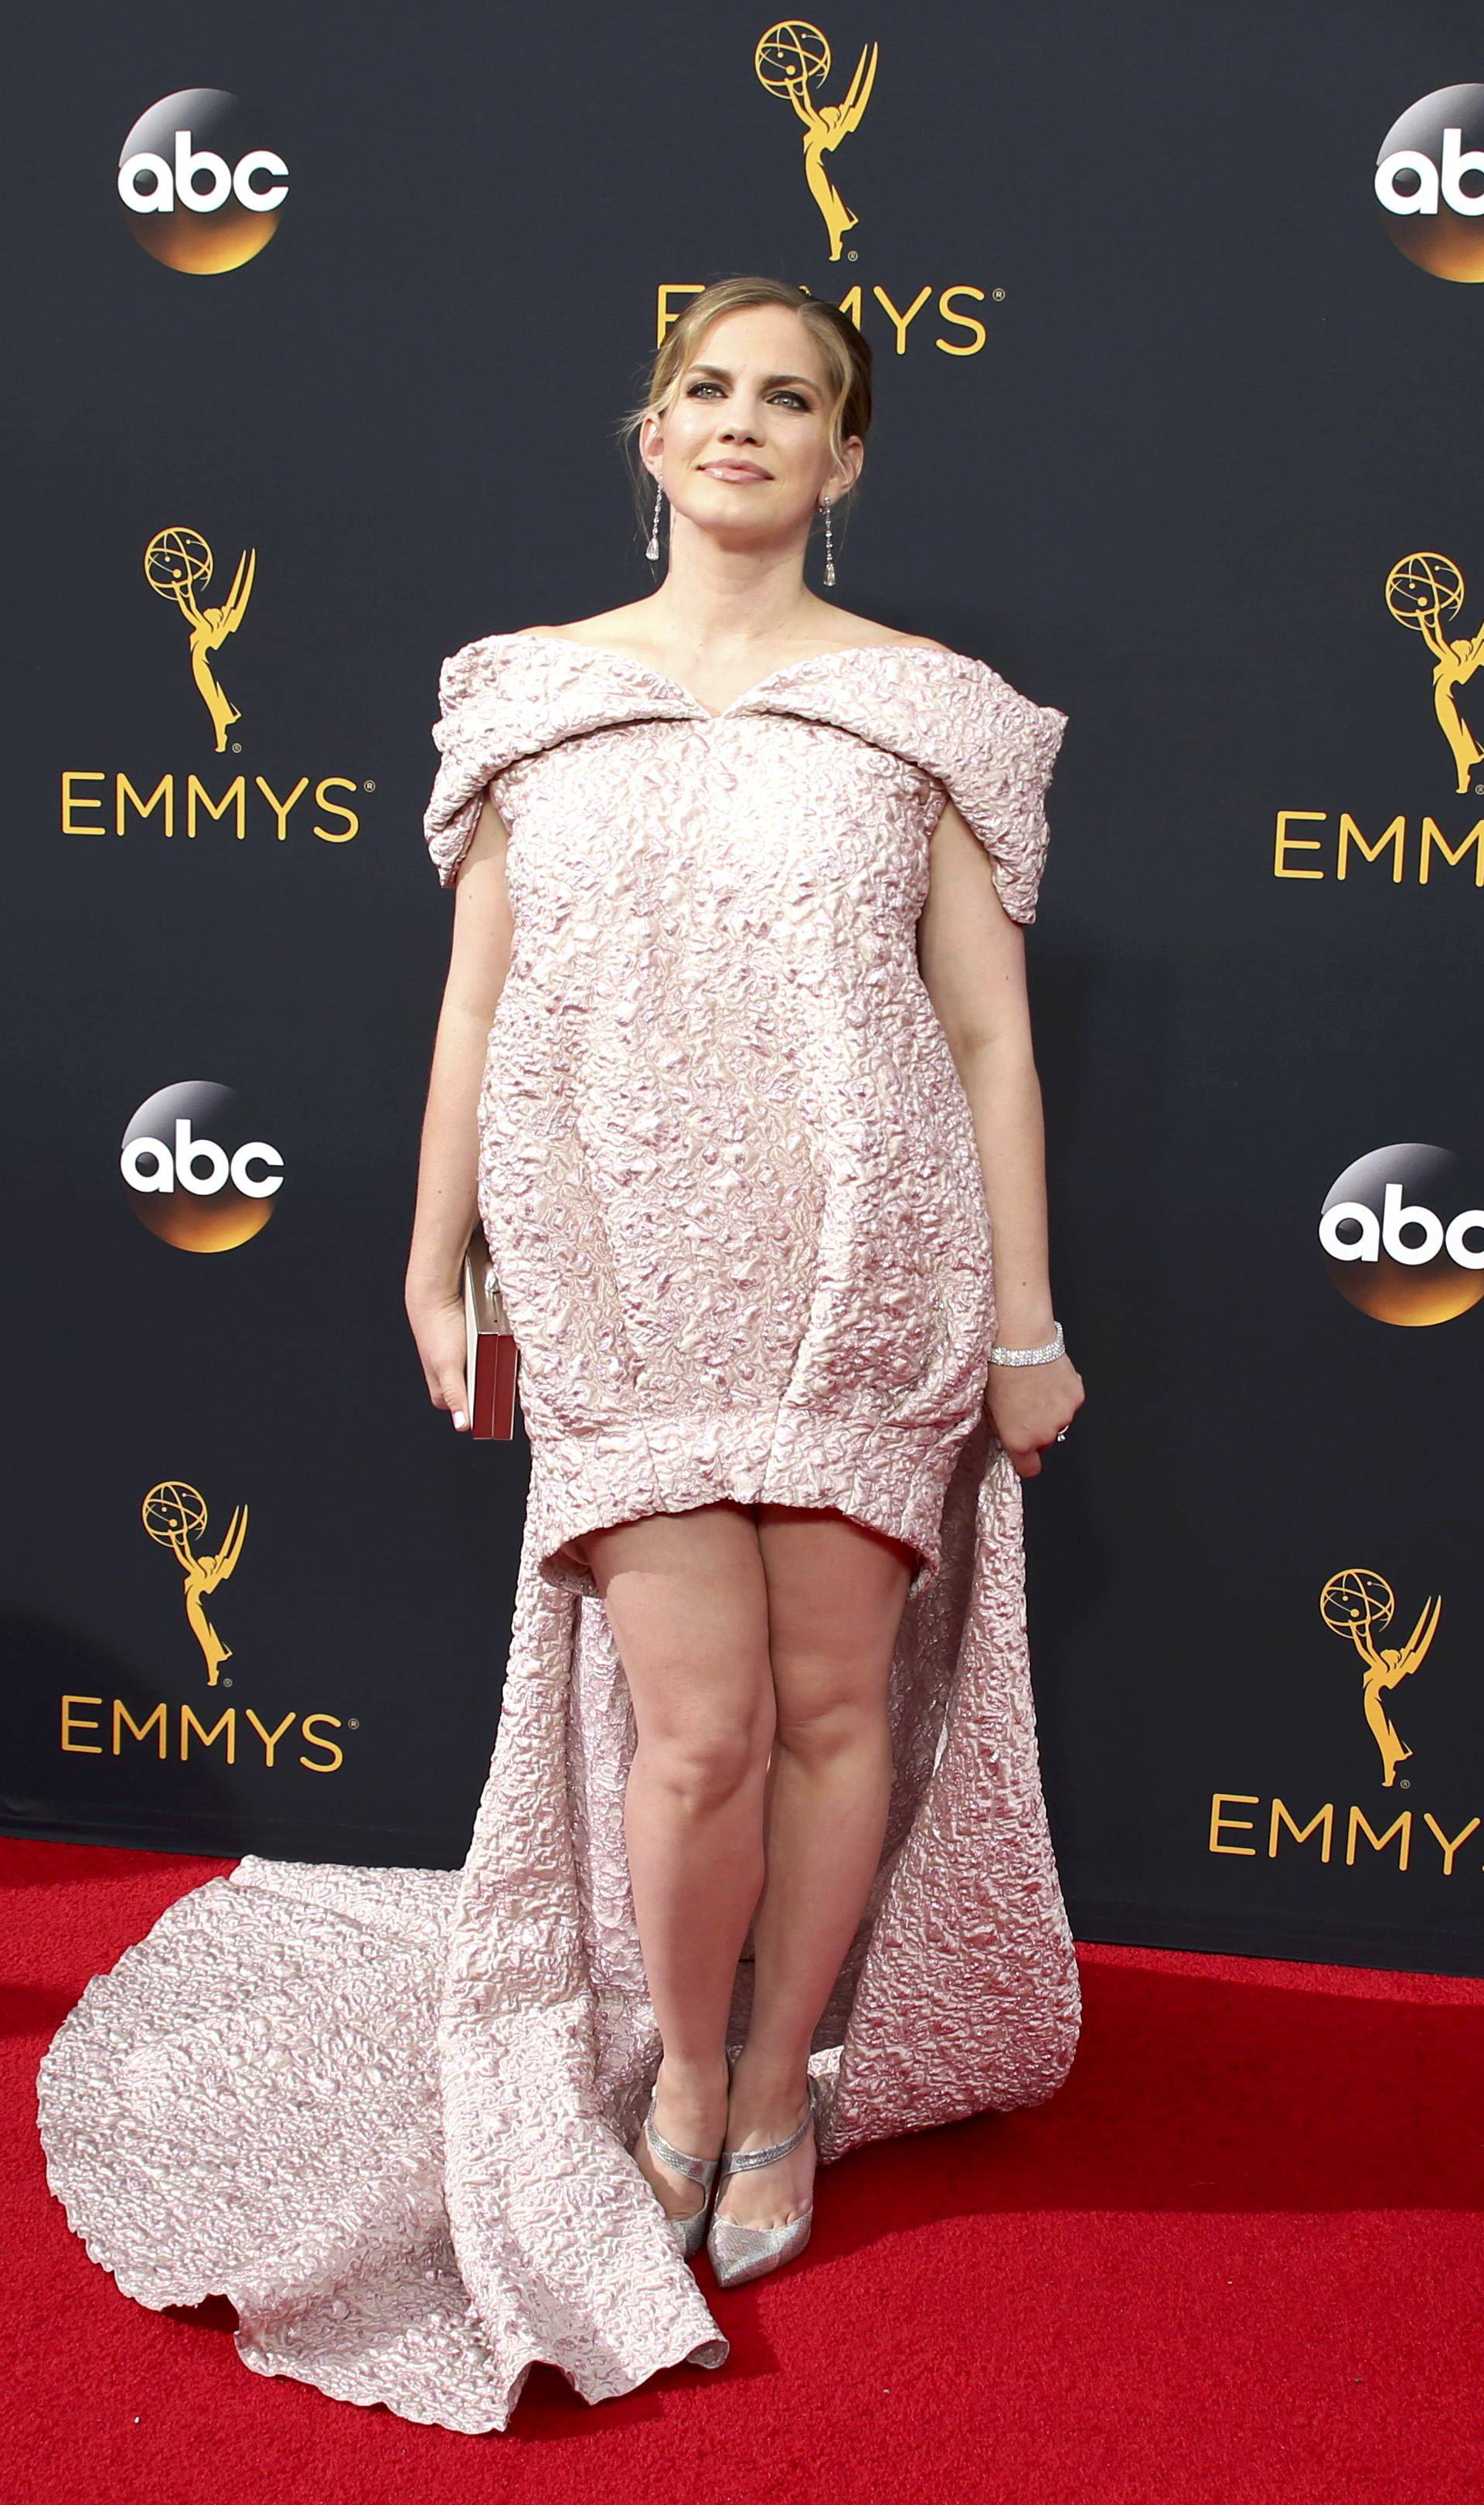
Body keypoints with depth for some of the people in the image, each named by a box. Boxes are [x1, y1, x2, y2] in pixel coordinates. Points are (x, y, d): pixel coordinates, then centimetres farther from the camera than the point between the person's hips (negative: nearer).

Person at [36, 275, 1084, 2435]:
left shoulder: (922, 705, 4)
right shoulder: (534, 692, 8)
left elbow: (992, 1031, 3)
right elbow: (476, 1002, 11)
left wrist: (1024, 1322, 2)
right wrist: (435, 1270, 10)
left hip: (864, 1280, 0)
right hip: (625, 1286, 0)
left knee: (837, 1703, 6)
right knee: (697, 1723, -6)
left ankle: (780, 2092, 29)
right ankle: (677, 2076, 22)